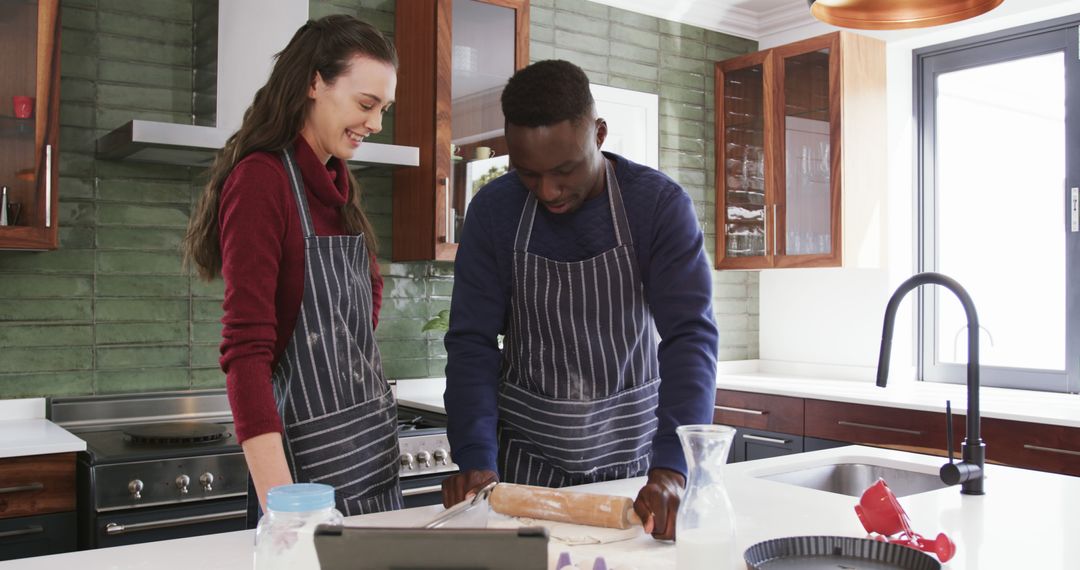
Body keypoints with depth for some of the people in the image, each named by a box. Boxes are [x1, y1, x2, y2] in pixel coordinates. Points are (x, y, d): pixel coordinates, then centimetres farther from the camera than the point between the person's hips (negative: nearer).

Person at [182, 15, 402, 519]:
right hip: (309, 455, -8)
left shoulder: (337, 183, 10)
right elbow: (246, 347, -20)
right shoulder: (261, 179, -14)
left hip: (373, 442, 8)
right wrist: (278, 499, -26)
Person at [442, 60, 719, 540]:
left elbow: (690, 335, -22)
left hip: (631, 446, 0)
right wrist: (475, 458, -23)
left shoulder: (660, 204, -15)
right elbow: (471, 341, -10)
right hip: (525, 449, 1)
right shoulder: (493, 210, -10)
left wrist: (672, 467, -35)